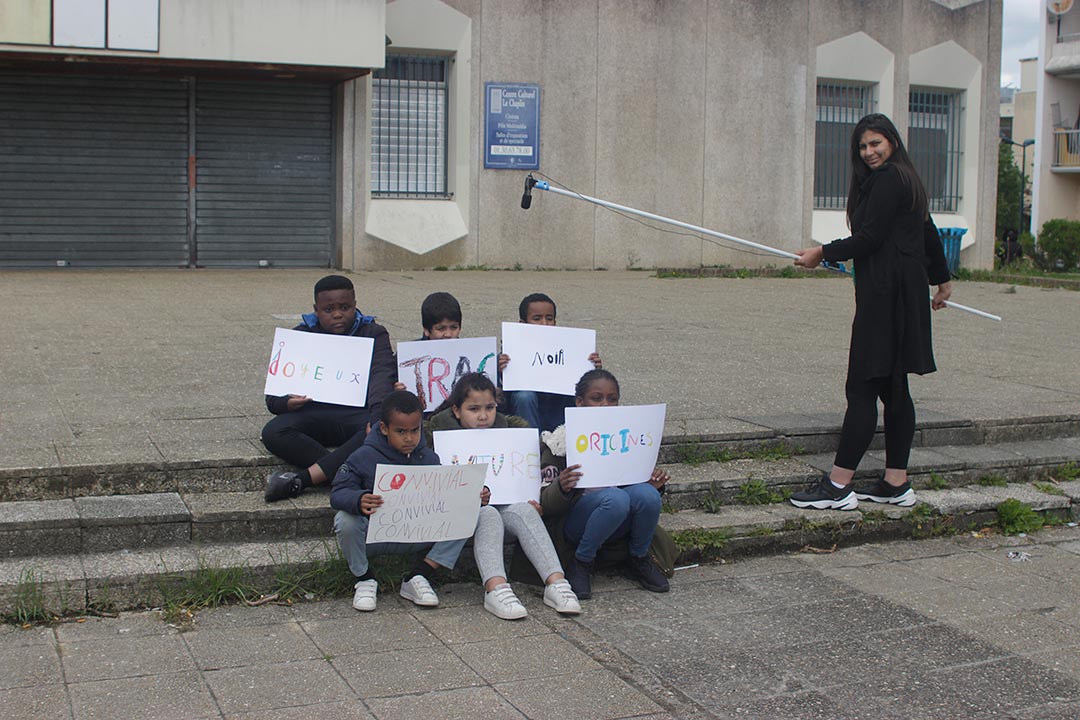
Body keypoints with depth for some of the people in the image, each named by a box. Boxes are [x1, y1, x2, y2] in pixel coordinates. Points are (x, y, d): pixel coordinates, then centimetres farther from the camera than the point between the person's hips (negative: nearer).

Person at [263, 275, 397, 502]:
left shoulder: (374, 334, 7)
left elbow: (382, 375, -14)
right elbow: (273, 396, 3)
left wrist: (378, 412, -35)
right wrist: (287, 403, -23)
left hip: (359, 413, -1)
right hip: (314, 413, 1)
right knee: (273, 433, -28)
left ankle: (300, 479, -36)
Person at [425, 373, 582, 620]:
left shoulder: (505, 427, 11)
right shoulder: (440, 430, -2)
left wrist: (532, 499, -3)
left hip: (504, 501, 4)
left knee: (524, 511, -26)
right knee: (488, 515, -34)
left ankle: (555, 581, -37)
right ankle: (495, 589, -49)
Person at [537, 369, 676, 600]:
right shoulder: (560, 442, -5)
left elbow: (638, 481, 15)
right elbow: (545, 504, -9)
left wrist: (654, 484, -9)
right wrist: (561, 488, -32)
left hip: (619, 526, 4)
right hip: (574, 522, -4)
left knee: (646, 494, -27)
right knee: (615, 498, -35)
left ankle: (638, 559, -2)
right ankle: (581, 563, -13)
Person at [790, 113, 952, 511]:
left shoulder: (888, 179, -11)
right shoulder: (906, 179, 20)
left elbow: (869, 238, -16)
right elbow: (929, 233, 29)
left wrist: (823, 252, -5)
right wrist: (942, 278, 40)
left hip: (885, 294, -11)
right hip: (905, 293, 11)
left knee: (862, 388, -10)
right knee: (893, 387, 11)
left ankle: (838, 485, -10)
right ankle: (896, 483, 14)